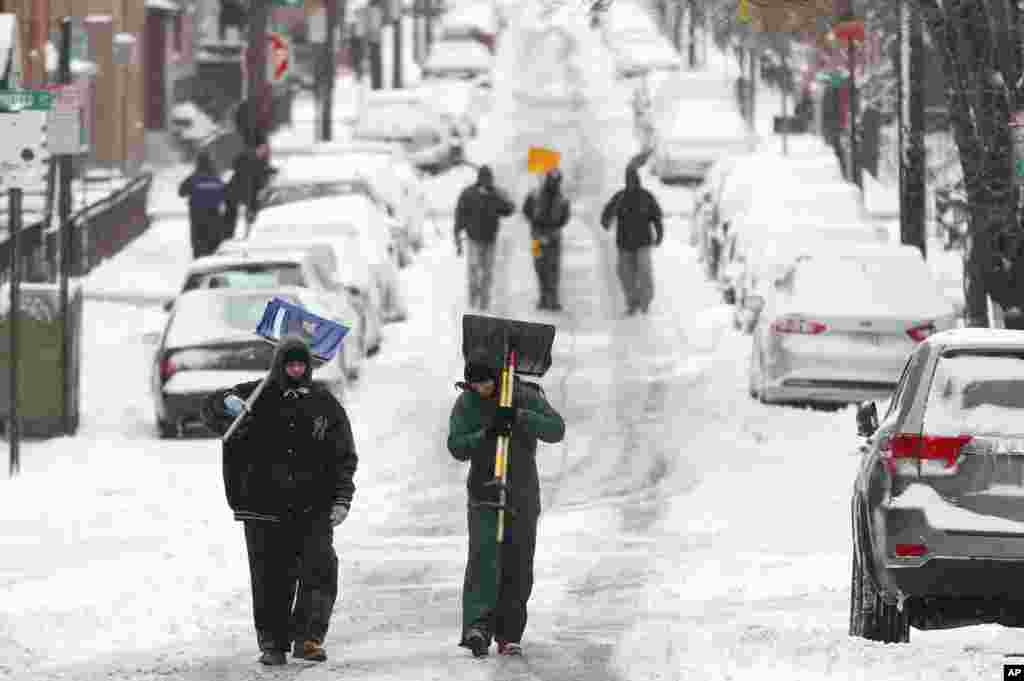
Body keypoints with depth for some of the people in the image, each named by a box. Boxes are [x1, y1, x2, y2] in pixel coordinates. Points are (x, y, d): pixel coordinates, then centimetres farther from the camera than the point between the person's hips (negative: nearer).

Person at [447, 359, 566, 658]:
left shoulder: (526, 397, -6)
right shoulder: (466, 404, -3)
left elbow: (556, 429, -16)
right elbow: (457, 448, -10)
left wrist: (519, 417, -29)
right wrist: (485, 434, -27)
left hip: (523, 494, 1)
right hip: (485, 493, -1)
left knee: (518, 566, 3)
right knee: (483, 556, -18)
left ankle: (509, 636, 13)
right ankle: (478, 627, -29)